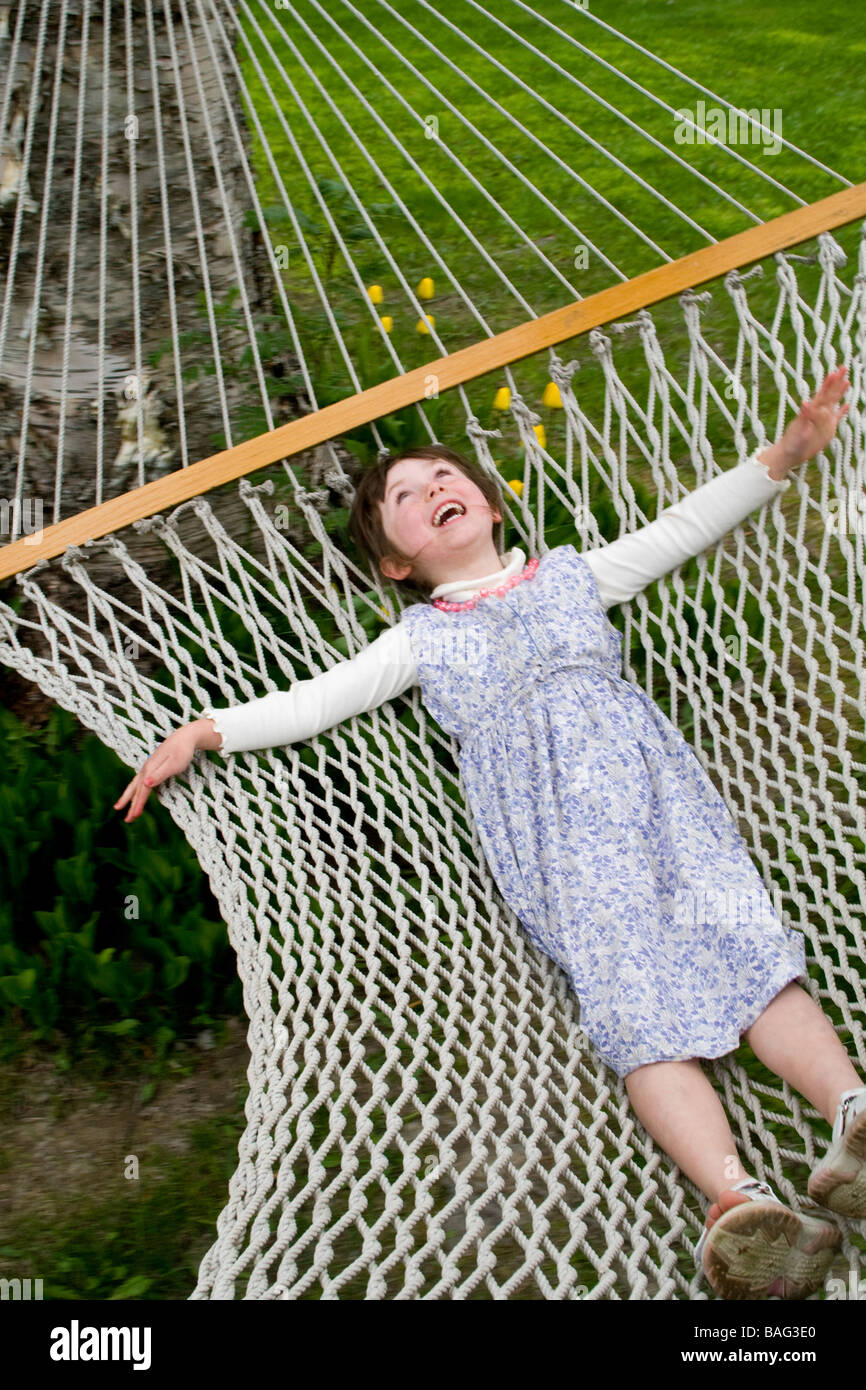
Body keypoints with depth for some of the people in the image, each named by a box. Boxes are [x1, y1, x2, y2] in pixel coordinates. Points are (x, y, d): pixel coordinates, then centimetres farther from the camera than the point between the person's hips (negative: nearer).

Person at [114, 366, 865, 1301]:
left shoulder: (569, 573, 27)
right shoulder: (421, 638, 24)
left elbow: (683, 527, 27)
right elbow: (317, 699, 20)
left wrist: (786, 453, 21)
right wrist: (206, 729, 10)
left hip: (644, 772, 2)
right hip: (547, 821, -2)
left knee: (746, 942, -19)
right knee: (633, 992, -21)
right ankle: (737, 1200, -34)